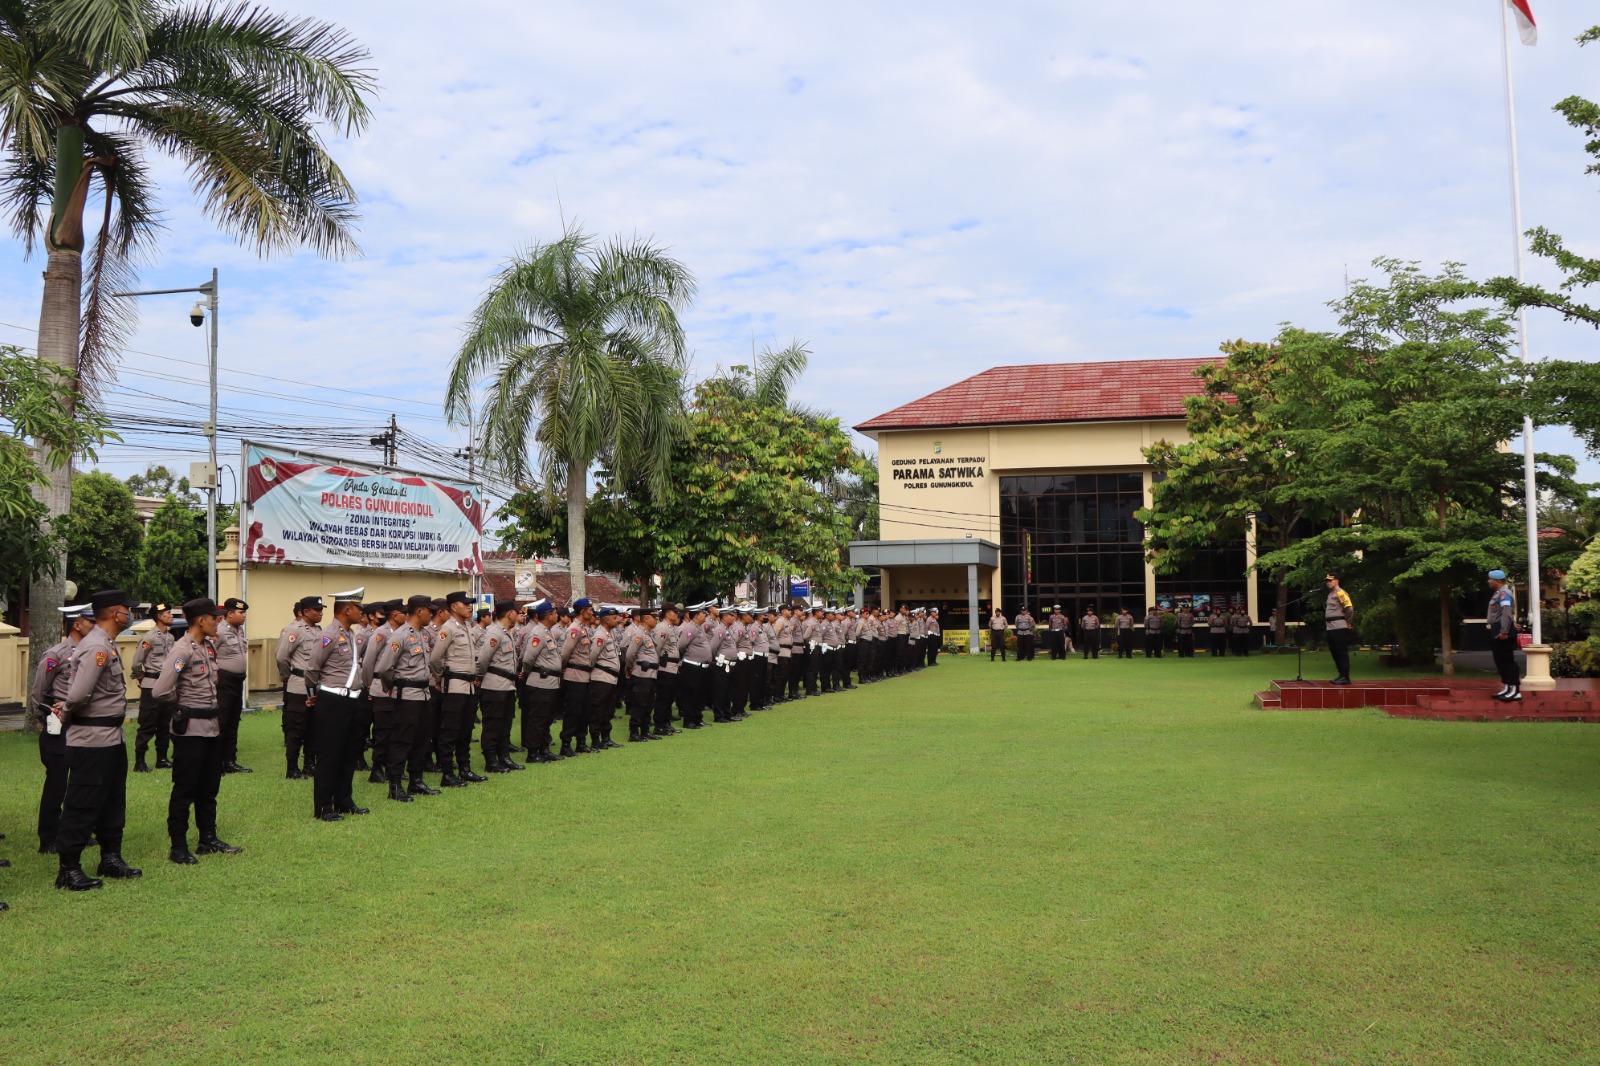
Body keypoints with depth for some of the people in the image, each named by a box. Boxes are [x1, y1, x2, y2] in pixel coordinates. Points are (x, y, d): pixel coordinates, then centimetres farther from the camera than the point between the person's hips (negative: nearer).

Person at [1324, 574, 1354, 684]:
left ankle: (1345, 676, -5)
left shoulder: (1340, 593, -11)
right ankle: (1341, 675, 20)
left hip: (1339, 628, -10)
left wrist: (1348, 622, -11)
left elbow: (1350, 608, -18)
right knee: (1334, 652, 13)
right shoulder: (1330, 594, 19)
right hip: (1330, 628, 10)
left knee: (1341, 652, -8)